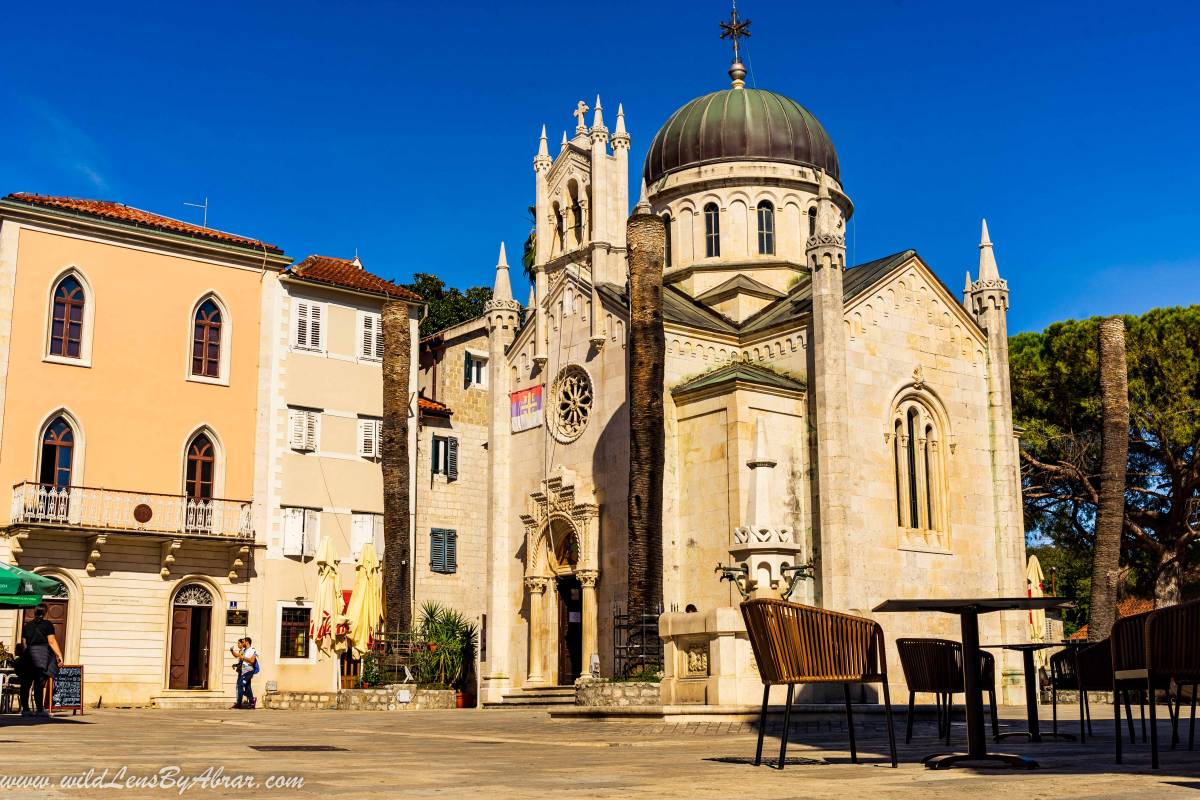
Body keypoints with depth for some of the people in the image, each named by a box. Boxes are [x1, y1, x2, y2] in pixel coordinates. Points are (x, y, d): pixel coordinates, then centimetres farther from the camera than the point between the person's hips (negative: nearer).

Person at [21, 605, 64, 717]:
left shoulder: (27, 625, 14)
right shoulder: (47, 624, -1)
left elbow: (24, 643, 13)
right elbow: (52, 641, -8)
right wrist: (59, 655, -9)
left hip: (29, 653, 5)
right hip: (43, 654, -5)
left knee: (26, 683, 10)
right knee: (39, 684, -7)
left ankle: (25, 708, 13)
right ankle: (40, 710, -9)